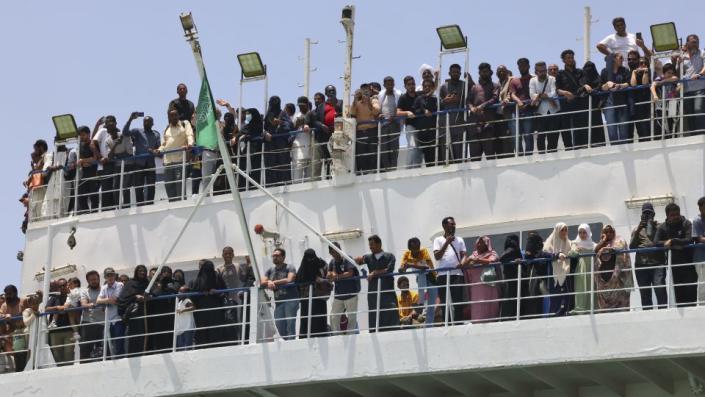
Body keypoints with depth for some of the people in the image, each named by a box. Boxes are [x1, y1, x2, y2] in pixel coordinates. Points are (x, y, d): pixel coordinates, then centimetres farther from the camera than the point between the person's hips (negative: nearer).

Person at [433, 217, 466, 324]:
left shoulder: (459, 240, 17)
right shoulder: (438, 240, 12)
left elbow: (463, 255, 8)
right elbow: (437, 256, -1)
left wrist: (462, 263, -15)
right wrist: (446, 243, -8)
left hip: (457, 274, 1)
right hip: (443, 274, -1)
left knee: (458, 301, -7)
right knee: (444, 302, -1)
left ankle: (458, 324, -8)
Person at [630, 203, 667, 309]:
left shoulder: (659, 227, 12)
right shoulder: (637, 229, 17)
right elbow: (632, 247, 4)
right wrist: (638, 231, -6)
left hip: (657, 264, -2)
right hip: (641, 265, 2)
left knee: (660, 292, -14)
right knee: (645, 295, 3)